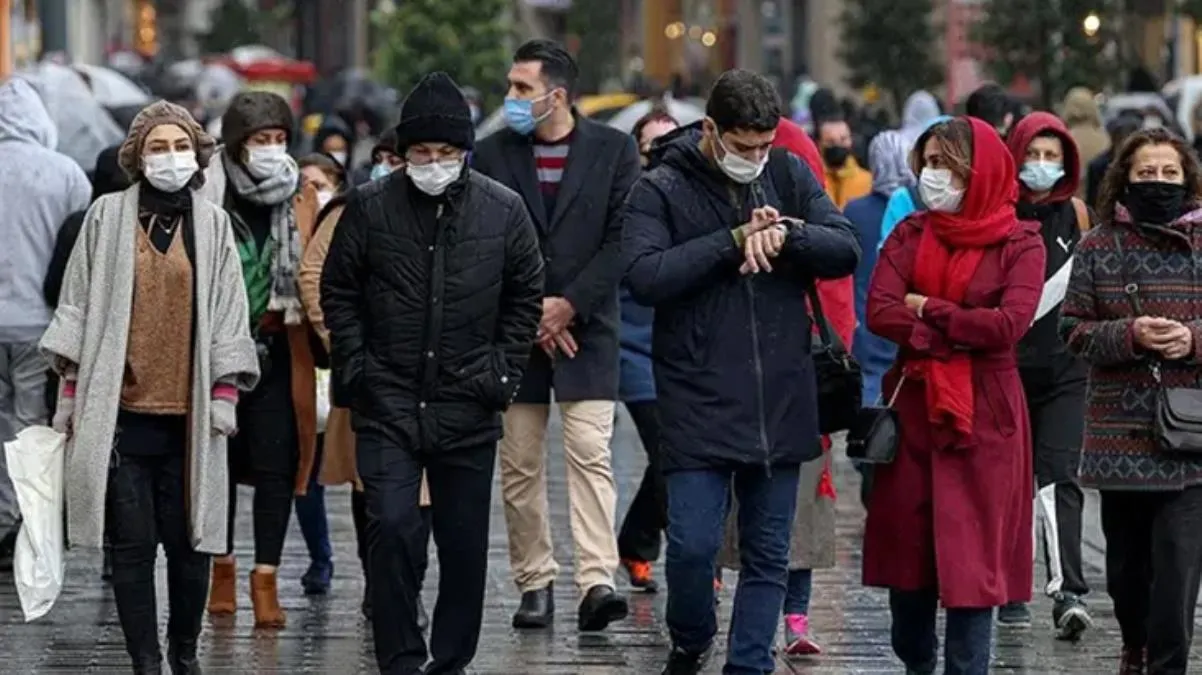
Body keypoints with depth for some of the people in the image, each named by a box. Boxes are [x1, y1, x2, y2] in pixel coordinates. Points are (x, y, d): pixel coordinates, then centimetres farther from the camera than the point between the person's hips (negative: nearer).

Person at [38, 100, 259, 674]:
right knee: (133, 545, 0)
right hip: (119, 408, -1)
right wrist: (70, 389, 5)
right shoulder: (107, 217, 5)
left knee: (189, 542, 1)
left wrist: (225, 391, 2)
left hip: (188, 412, 1)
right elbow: (79, 305, 8)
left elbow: (228, 314, 10)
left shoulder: (212, 226, 8)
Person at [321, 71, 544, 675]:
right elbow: (337, 291, 7)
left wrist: (501, 373, 3)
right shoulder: (369, 207, -1)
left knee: (465, 543, 7)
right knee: (391, 528, -13)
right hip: (388, 405, -1)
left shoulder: (503, 211, 1)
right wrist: (355, 367, -1)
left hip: (469, 408, 1)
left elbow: (526, 297, 10)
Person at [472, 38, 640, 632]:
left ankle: (596, 583, -18)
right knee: (519, 465, 4)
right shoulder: (493, 154, 5)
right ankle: (535, 583, 11)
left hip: (585, 327, -2)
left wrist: (569, 305, -11)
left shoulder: (613, 150, 1)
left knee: (590, 455, -12)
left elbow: (621, 239, -4)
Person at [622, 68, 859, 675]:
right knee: (692, 546, -6)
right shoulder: (661, 190, -4)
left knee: (768, 555, 7)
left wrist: (787, 233, -18)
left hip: (781, 402, 3)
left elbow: (844, 252, 1)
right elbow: (645, 277, -17)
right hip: (697, 405, -3)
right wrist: (733, 240, -18)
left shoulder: (790, 176, 7)